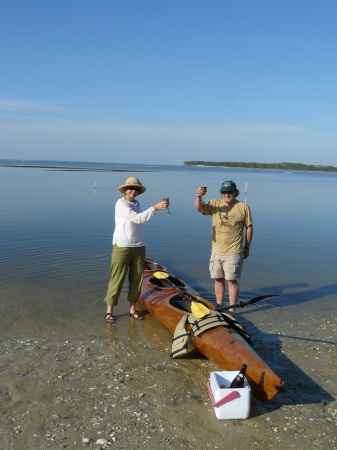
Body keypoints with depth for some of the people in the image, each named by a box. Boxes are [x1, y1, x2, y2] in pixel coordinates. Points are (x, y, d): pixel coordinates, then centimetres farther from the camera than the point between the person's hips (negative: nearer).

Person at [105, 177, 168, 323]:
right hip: (122, 247, -7)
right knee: (117, 279, -2)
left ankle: (132, 308, 21)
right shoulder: (121, 203, -11)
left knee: (136, 279, 9)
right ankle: (109, 310, 8)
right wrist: (155, 207, -25)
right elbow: (137, 218, -22)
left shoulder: (137, 204, 13)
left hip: (139, 247, 7)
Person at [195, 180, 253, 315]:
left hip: (233, 253, -4)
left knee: (232, 280, 1)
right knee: (218, 279, 13)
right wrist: (199, 197, -34)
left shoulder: (243, 207, -4)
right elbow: (199, 208, -13)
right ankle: (219, 306, 27)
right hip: (216, 251, 4)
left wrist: (247, 247, 0)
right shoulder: (214, 204, 2)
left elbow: (249, 227, 1)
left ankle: (231, 310, 11)